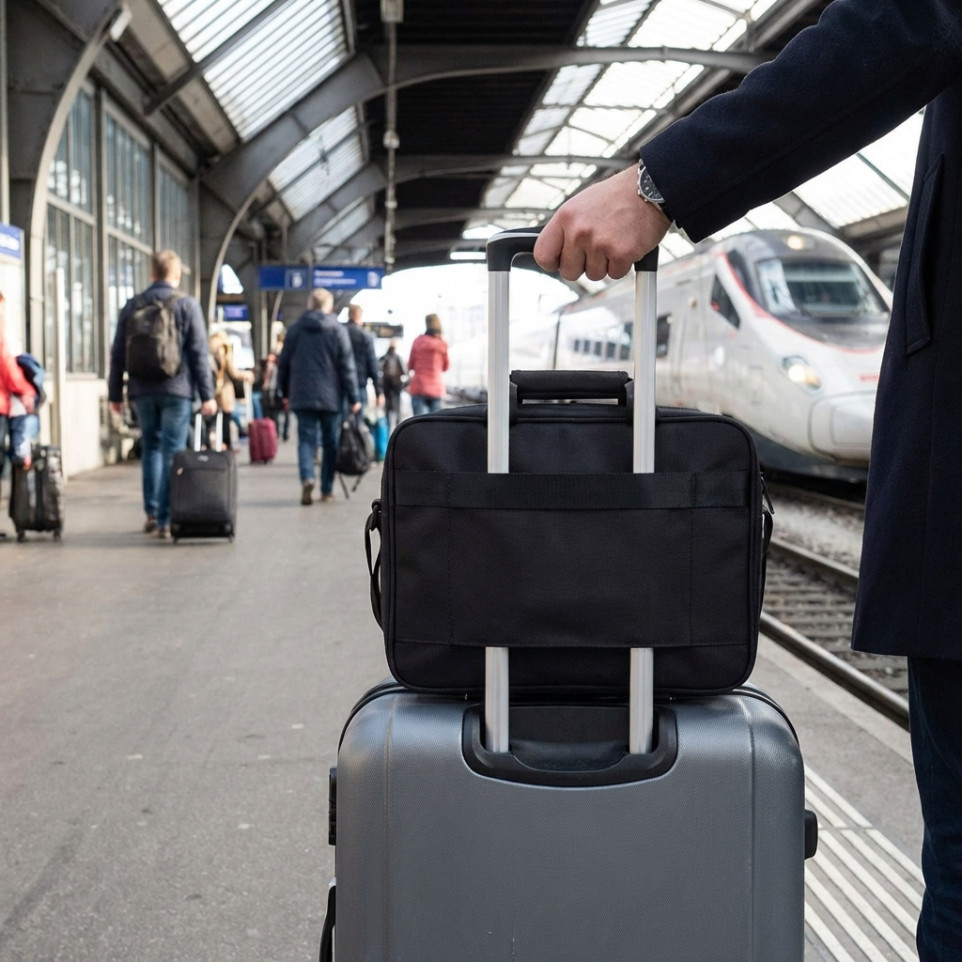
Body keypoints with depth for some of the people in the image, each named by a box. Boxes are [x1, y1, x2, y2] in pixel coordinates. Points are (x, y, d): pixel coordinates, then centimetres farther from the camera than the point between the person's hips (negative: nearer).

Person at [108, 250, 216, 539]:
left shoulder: (132, 307, 7)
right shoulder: (187, 305, -3)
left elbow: (118, 354, 8)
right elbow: (199, 354, -7)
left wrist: (115, 394, 14)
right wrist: (207, 395, -4)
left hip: (142, 392, 3)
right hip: (176, 390, -3)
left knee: (150, 448, 17)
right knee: (172, 452, -1)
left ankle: (151, 513, 13)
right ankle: (165, 520, -2)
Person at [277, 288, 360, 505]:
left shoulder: (295, 329, 5)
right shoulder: (337, 330, -2)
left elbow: (283, 364, 10)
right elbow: (347, 367, -4)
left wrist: (285, 394, 21)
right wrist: (353, 398, 0)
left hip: (302, 397, 1)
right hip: (330, 397, -1)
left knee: (306, 439, 1)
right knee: (330, 442, 9)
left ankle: (307, 478, -24)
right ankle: (327, 490, 11)